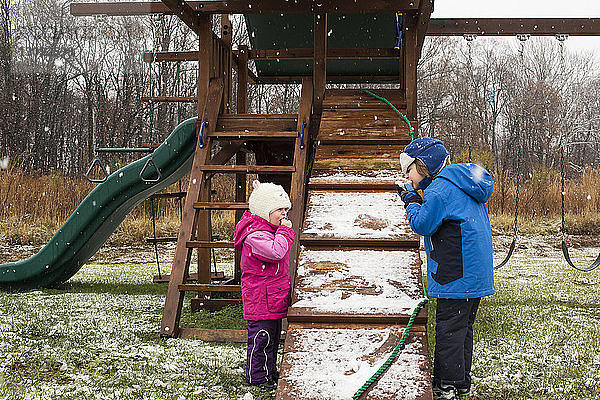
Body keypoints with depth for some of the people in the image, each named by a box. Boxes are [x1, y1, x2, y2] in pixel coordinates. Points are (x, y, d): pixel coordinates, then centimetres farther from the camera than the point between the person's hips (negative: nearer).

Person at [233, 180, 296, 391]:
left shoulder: (267, 229, 15)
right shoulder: (255, 234, -20)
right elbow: (276, 252, -32)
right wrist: (285, 231, -23)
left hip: (273, 298, 11)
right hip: (261, 298, -11)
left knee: (273, 336, 19)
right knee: (262, 337, -3)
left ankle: (269, 371, 31)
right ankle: (257, 376, 8)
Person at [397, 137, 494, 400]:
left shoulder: (440, 188, -14)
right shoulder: (463, 185, 17)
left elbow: (422, 225, -14)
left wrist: (412, 201, 2)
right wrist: (417, 201, 11)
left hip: (456, 275, -10)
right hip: (477, 272, 10)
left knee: (449, 328, -2)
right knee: (462, 326, 17)